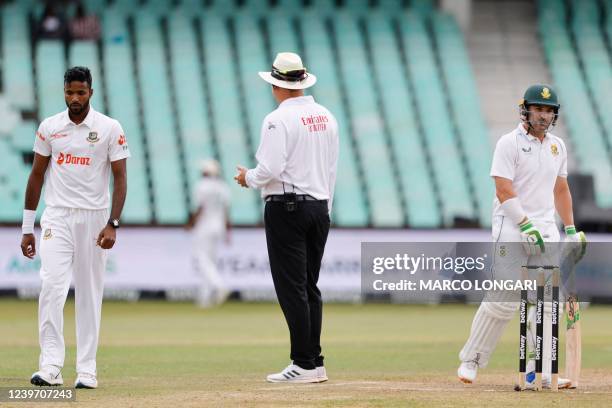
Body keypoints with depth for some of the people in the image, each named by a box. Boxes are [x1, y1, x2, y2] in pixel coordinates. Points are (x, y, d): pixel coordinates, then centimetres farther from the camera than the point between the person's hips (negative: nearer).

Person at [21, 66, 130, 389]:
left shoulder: (110, 129, -2)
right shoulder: (49, 127, 5)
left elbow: (120, 177, -3)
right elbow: (37, 175, 10)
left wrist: (112, 224, -14)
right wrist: (27, 227, 7)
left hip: (94, 218, -1)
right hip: (57, 217, 1)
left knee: (90, 294, 3)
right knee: (52, 287, -13)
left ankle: (86, 370, 8)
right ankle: (50, 367, -17)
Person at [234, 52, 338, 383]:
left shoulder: (278, 120, -13)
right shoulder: (326, 117, 11)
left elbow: (270, 169, -20)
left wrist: (248, 178, 1)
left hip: (286, 207, -7)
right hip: (320, 207, 7)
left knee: (292, 288, -6)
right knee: (310, 287, 12)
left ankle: (304, 365, -8)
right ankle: (315, 363, 11)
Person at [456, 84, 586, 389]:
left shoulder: (557, 146, 14)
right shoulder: (509, 144, -6)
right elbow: (504, 192, -14)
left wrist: (571, 230, 18)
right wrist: (527, 226, -22)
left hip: (546, 232, 6)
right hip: (512, 230, -6)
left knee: (544, 303, 0)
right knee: (503, 301, -9)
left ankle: (539, 372, 2)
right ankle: (470, 360, 4)